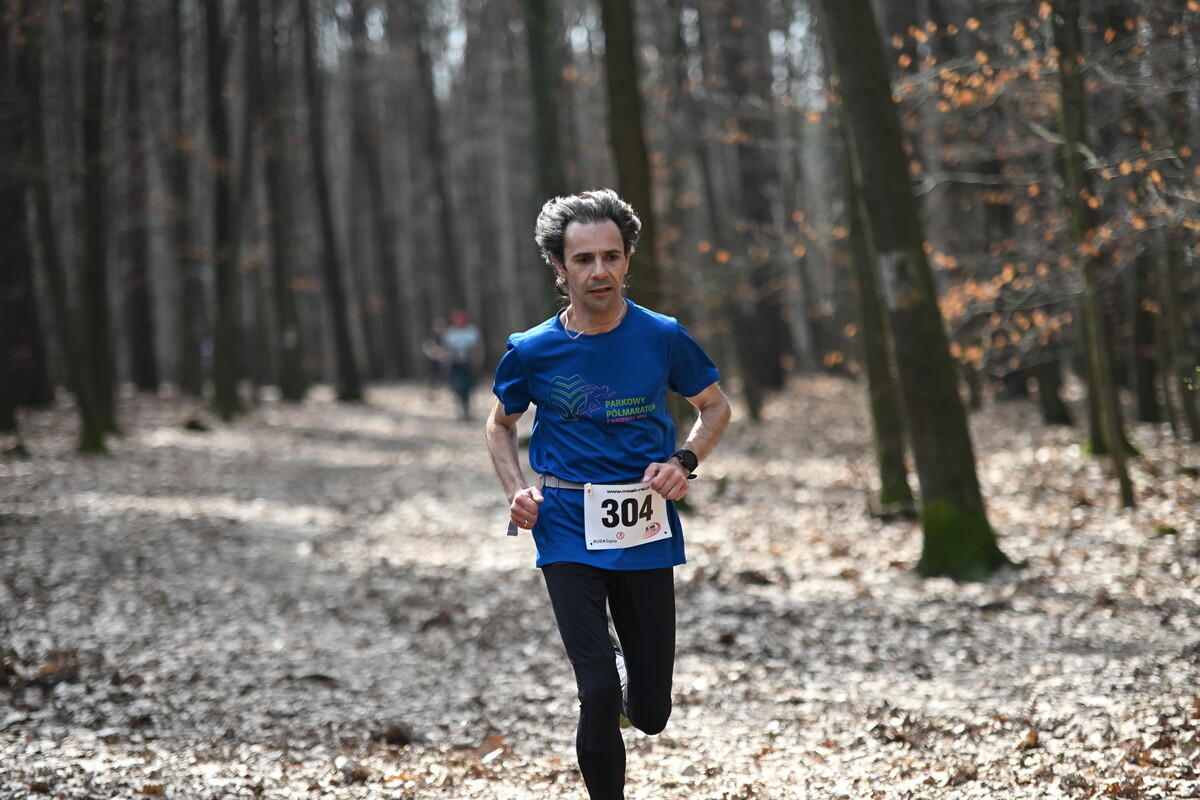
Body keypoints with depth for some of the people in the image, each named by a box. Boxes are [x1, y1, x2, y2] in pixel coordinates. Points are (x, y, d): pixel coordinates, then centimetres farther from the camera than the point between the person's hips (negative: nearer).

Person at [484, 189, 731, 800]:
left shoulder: (662, 337, -4)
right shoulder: (532, 352, -4)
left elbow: (715, 407, 11)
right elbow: (500, 424, 14)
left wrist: (683, 462, -7)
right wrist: (517, 490, -3)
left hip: (646, 534, 1)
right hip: (569, 534, -1)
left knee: (650, 713, 8)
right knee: (598, 696, -11)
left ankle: (626, 676, 44)